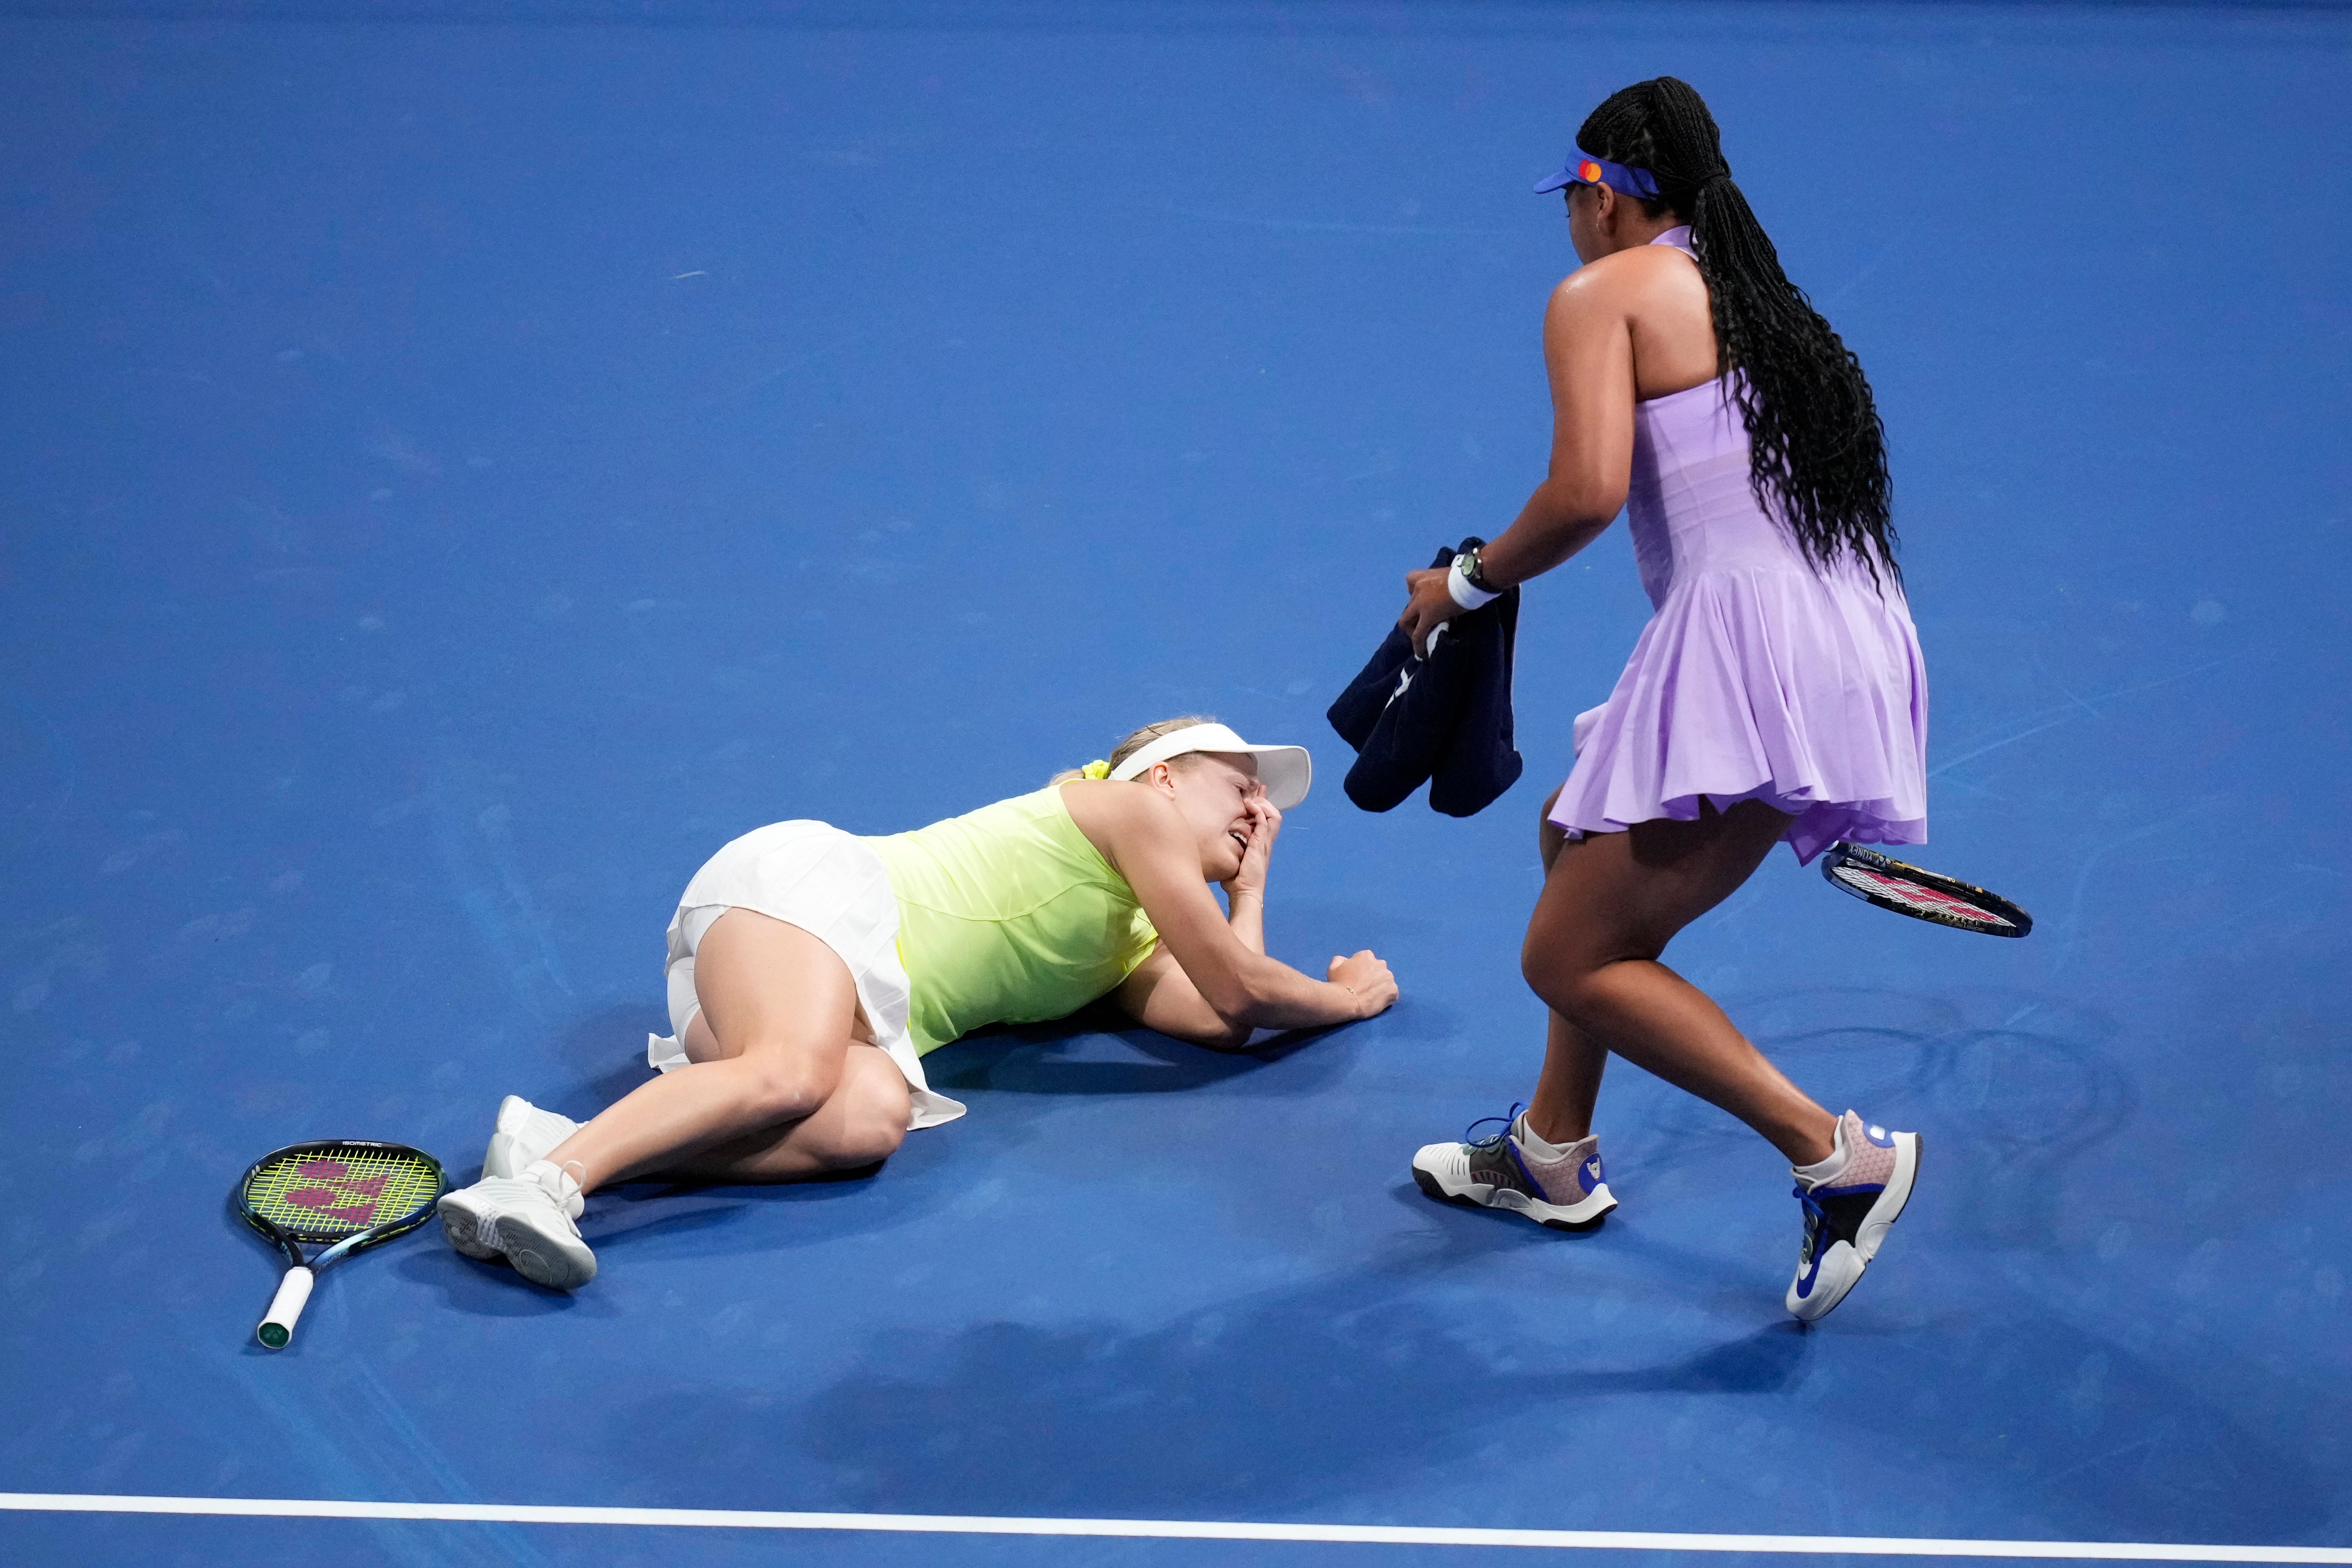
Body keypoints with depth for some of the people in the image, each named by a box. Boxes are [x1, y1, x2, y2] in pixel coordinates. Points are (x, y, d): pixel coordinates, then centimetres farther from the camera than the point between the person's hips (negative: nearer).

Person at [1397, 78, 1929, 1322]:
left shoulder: (1604, 290, 2)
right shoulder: (1766, 306, 26)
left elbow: (1588, 490, -14)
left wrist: (1468, 583, 3)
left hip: (1749, 635, -9)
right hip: (1862, 647, 9)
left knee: (1569, 960, -2)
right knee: (1581, 830, 29)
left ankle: (1838, 1156, -12)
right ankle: (1553, 1154, 37)